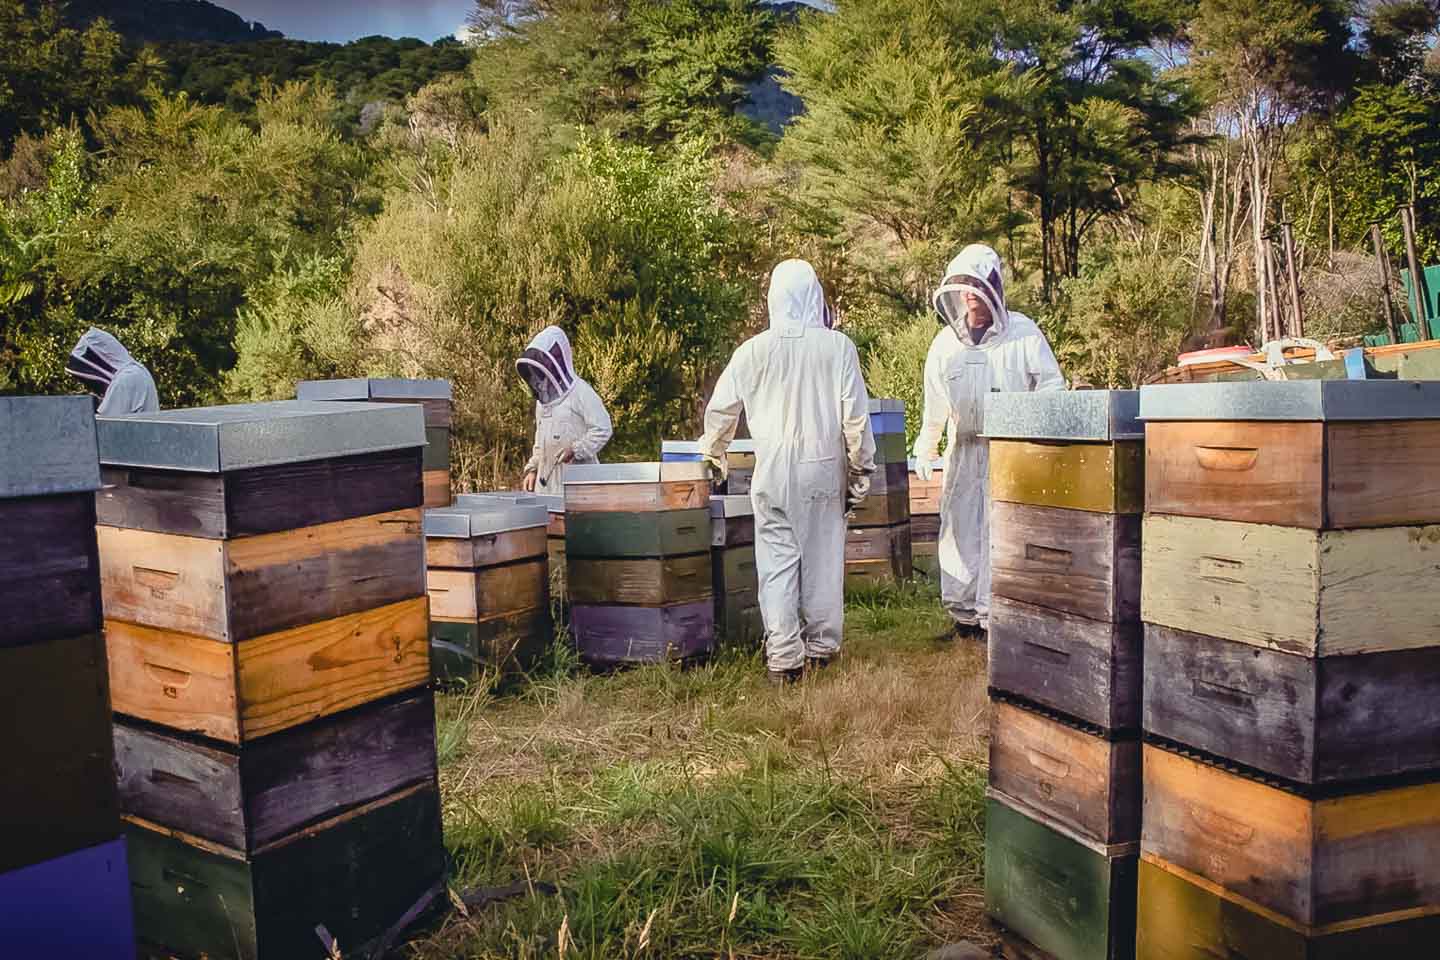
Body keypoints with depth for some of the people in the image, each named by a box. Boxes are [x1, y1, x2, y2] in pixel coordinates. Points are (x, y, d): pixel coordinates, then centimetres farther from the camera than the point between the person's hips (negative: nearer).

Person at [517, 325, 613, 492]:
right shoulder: (543, 396, 16)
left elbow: (603, 429, -12)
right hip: (546, 479, 7)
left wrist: (576, 450, -19)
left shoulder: (580, 392, -8)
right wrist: (532, 468, 16)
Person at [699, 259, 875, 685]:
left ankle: (783, 659, 2)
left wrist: (712, 454, 28)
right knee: (823, 560, 10)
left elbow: (720, 409, 11)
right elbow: (856, 417, -3)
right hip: (824, 469, 0)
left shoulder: (753, 351, 0)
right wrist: (860, 471, 8)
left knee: (777, 564, 3)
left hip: (774, 471, 0)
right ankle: (821, 648, 20)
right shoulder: (838, 346, -3)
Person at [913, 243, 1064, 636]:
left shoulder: (1023, 332, -2)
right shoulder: (946, 341, 9)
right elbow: (935, 402, 12)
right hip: (964, 451, 4)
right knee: (959, 528, 7)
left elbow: (1052, 384, 0)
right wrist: (925, 448, 7)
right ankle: (964, 611, 18)